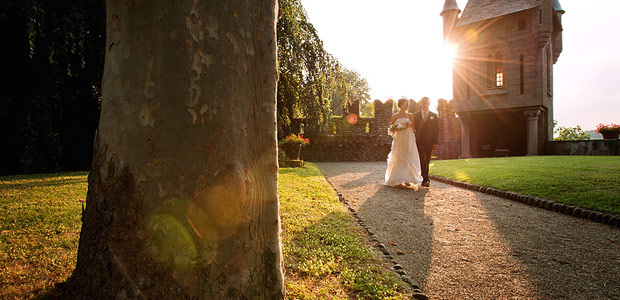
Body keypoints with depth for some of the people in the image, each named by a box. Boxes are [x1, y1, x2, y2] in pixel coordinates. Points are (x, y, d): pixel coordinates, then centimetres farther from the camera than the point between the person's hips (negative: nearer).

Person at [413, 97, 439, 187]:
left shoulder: (434, 115, 10)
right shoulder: (416, 115, 9)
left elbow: (436, 130, 6)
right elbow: (414, 128, 7)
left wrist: (436, 143, -2)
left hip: (429, 142, 1)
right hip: (419, 141, -1)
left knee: (427, 161, 5)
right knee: (422, 160, -8)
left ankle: (425, 179, 14)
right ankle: (425, 179, -6)